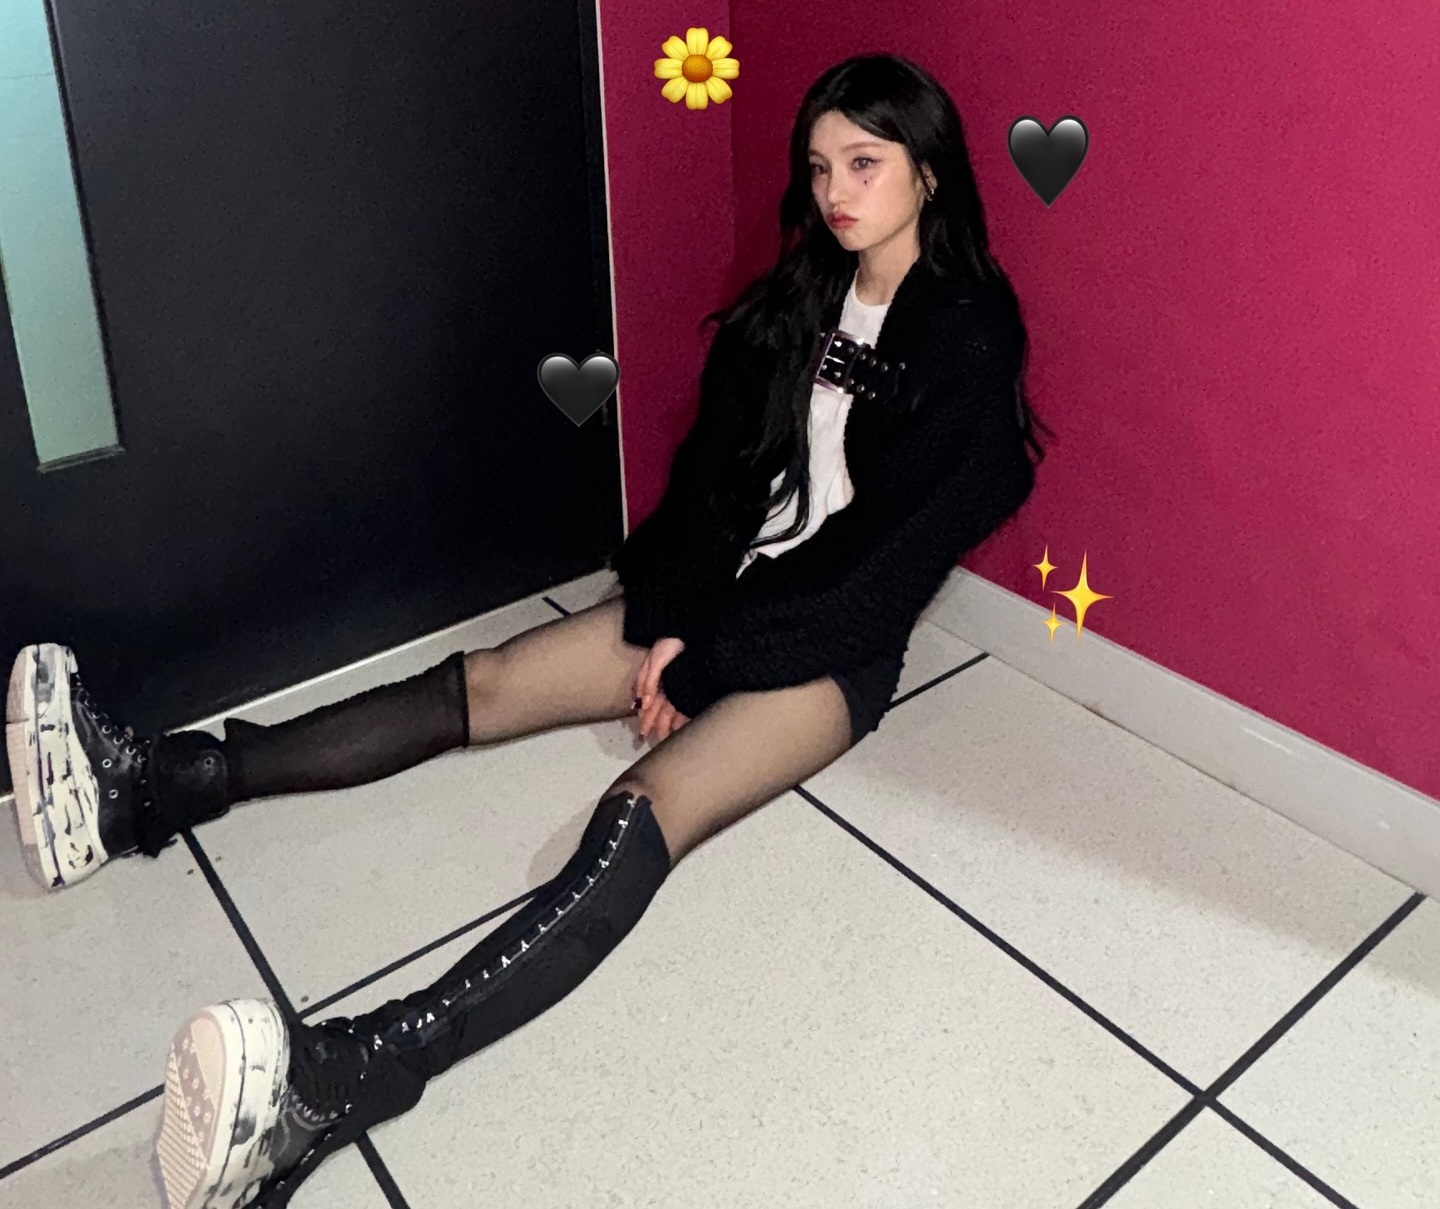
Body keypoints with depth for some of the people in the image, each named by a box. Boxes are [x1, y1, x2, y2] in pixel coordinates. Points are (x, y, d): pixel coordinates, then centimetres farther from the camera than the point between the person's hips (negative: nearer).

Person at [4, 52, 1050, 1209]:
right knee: (480, 684, -7)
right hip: (725, 595, 7)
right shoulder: (804, 296, 8)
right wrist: (671, 623, -9)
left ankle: (344, 1080, -47)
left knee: (642, 812, -32)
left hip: (831, 649, -7)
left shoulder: (971, 342, -12)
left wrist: (710, 665, -15)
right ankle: (157, 786, -10)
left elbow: (888, 561, -17)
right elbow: (715, 467, 5)